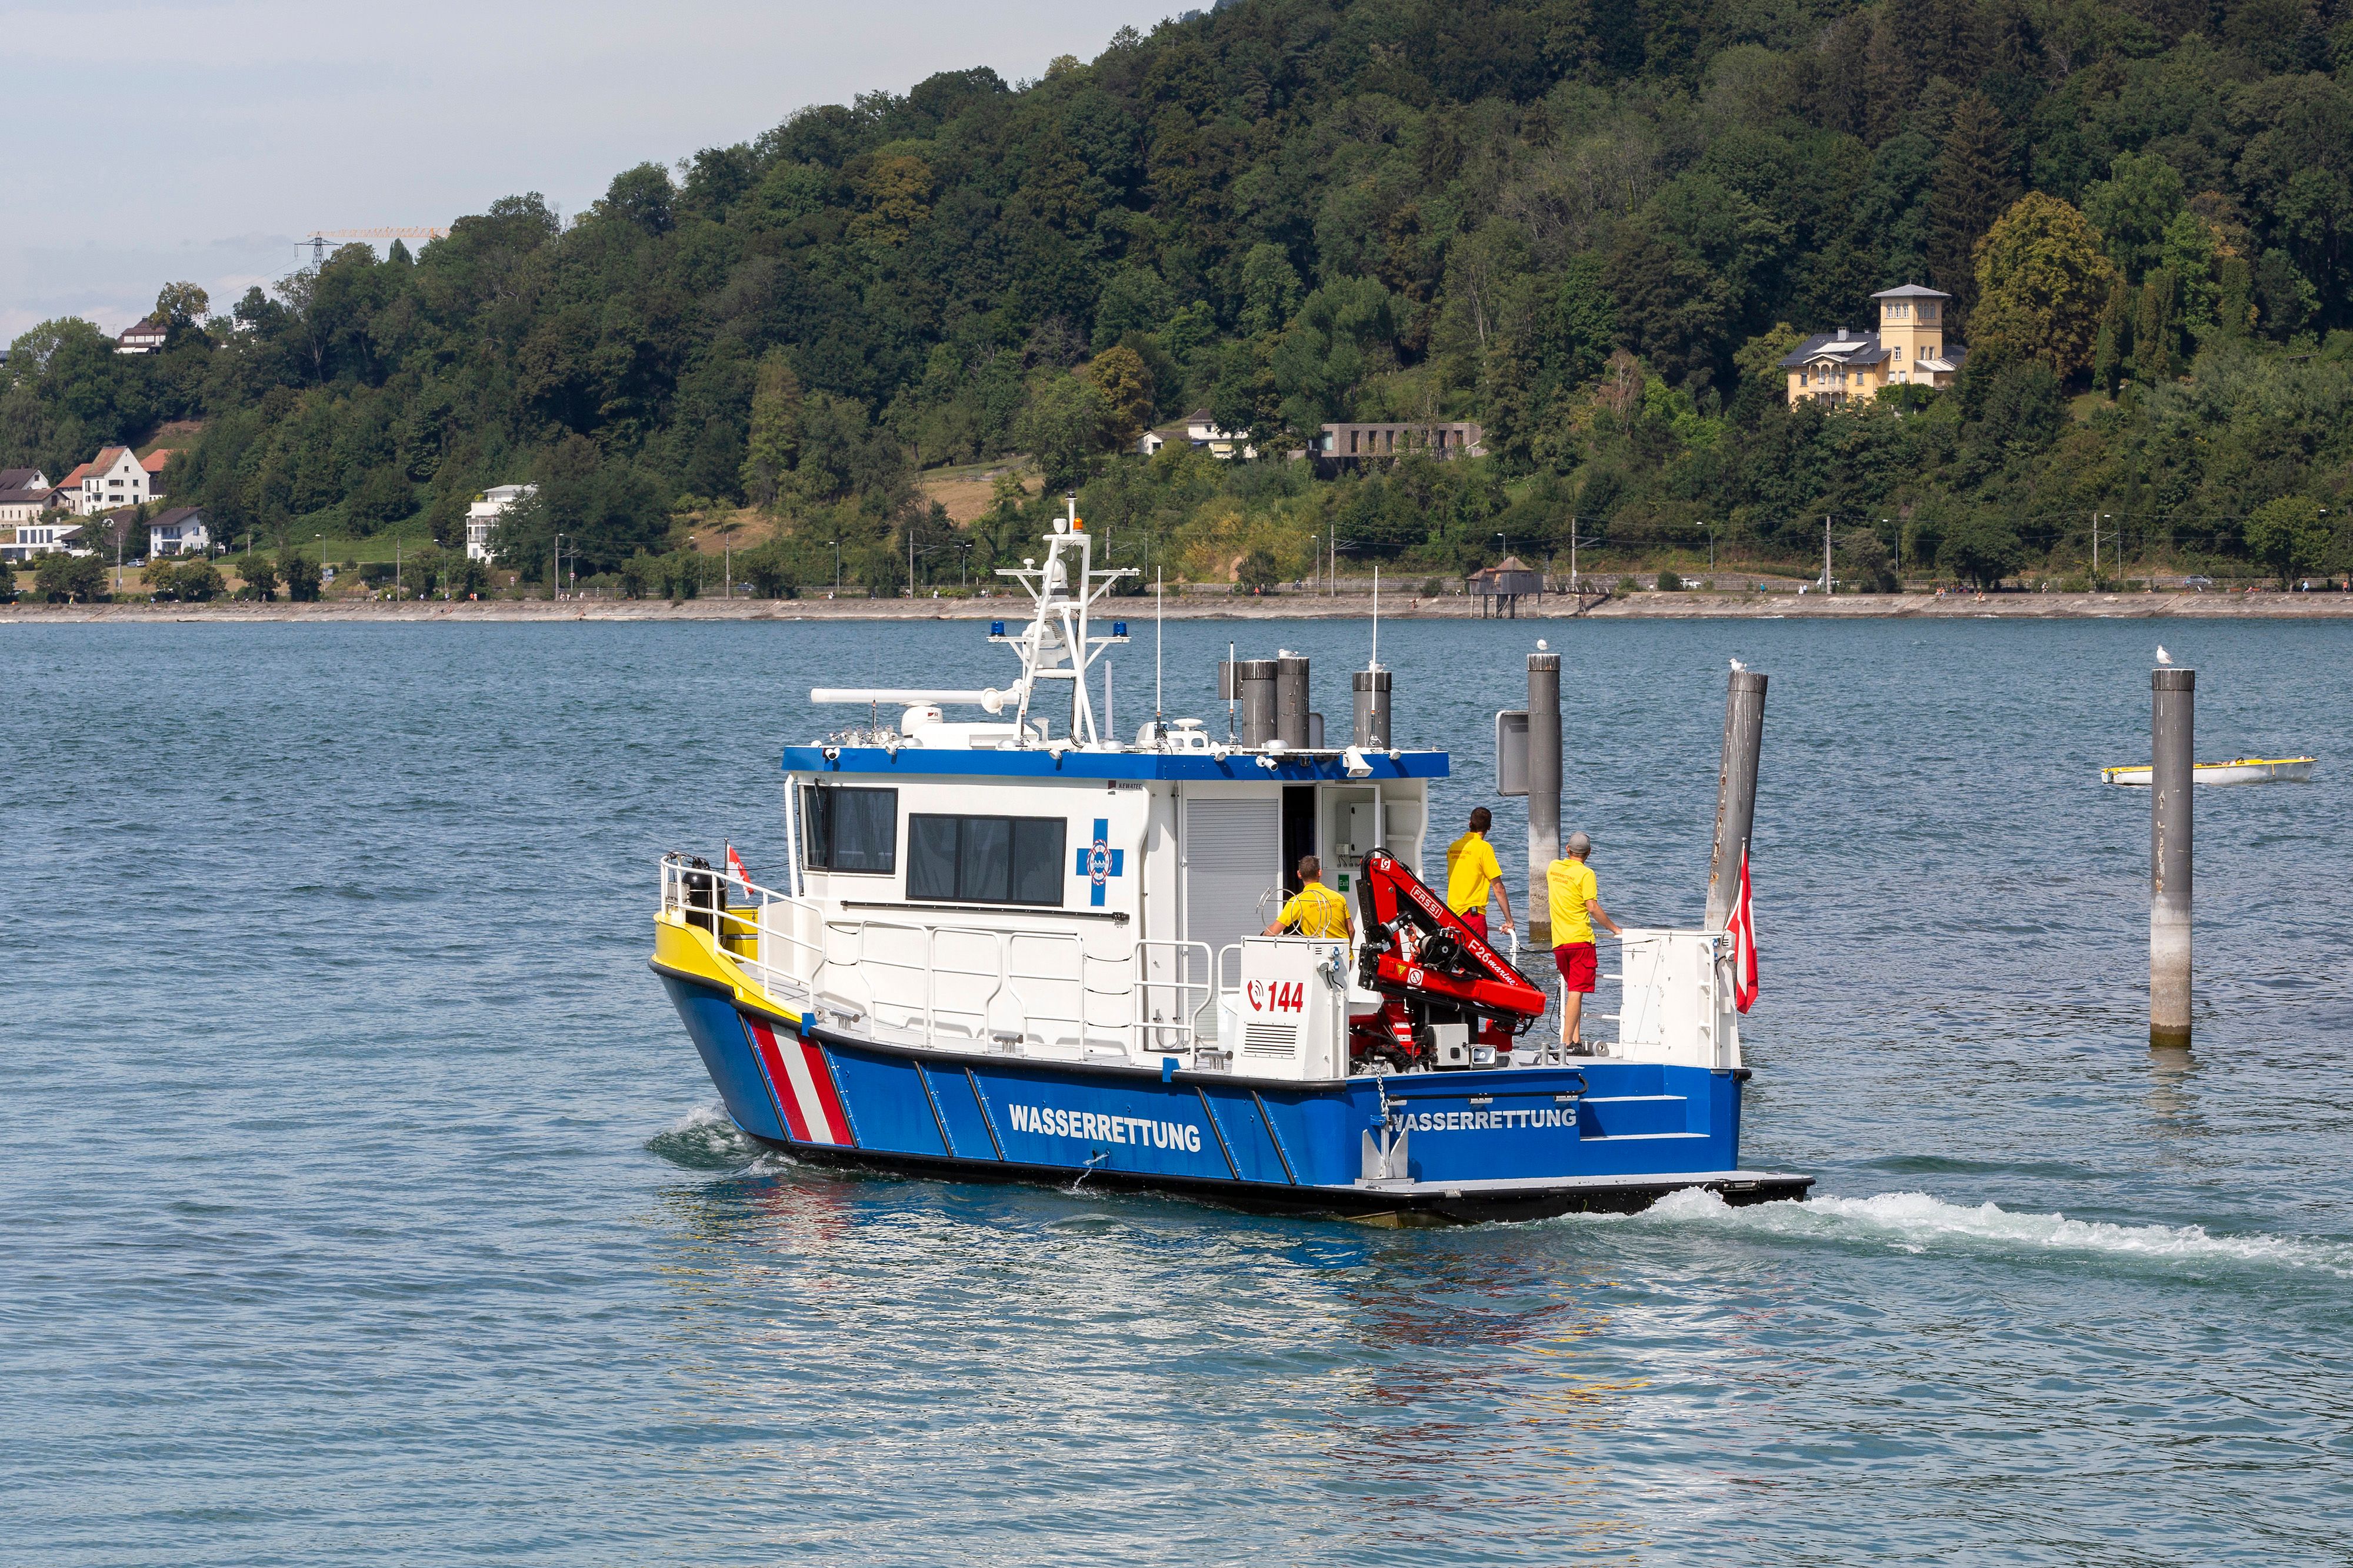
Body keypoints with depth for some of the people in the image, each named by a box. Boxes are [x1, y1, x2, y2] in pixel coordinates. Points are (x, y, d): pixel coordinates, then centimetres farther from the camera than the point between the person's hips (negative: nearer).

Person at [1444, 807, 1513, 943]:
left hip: (1452, 915, 7)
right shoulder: (1484, 848, -8)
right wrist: (1509, 920, -5)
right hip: (1473, 914, -7)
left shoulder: (1453, 847, 11)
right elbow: (1498, 888, -9)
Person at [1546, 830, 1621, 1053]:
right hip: (1580, 939, -6)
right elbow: (1593, 907, -15)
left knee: (1572, 990, 16)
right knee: (1577, 992, -8)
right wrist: (1615, 929, -6)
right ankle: (1568, 1041, -16)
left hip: (1558, 941, 6)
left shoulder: (1553, 867, 10)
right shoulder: (1586, 874, -9)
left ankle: (1576, 1040, 12)